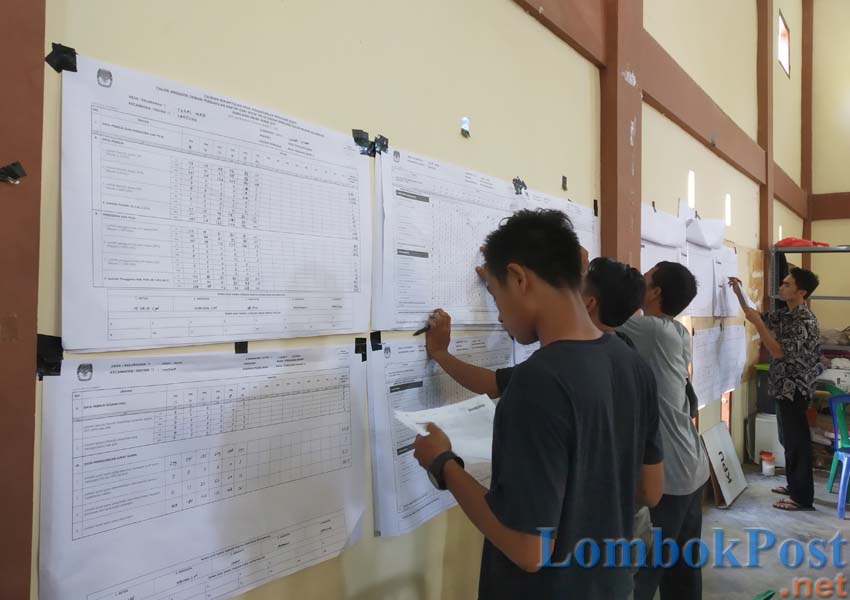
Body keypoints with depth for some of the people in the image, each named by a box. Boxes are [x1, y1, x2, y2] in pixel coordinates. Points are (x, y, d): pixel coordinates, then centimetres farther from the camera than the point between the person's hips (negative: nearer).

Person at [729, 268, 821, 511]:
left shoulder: (806, 321, -20)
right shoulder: (785, 314, 7)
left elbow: (779, 352, -24)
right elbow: (758, 318, 20)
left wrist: (757, 323, -24)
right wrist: (739, 293, 9)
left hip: (795, 389, -9)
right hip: (784, 387, 9)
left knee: (797, 441, -1)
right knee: (789, 439, 18)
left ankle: (803, 497, 8)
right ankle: (794, 485, 31)